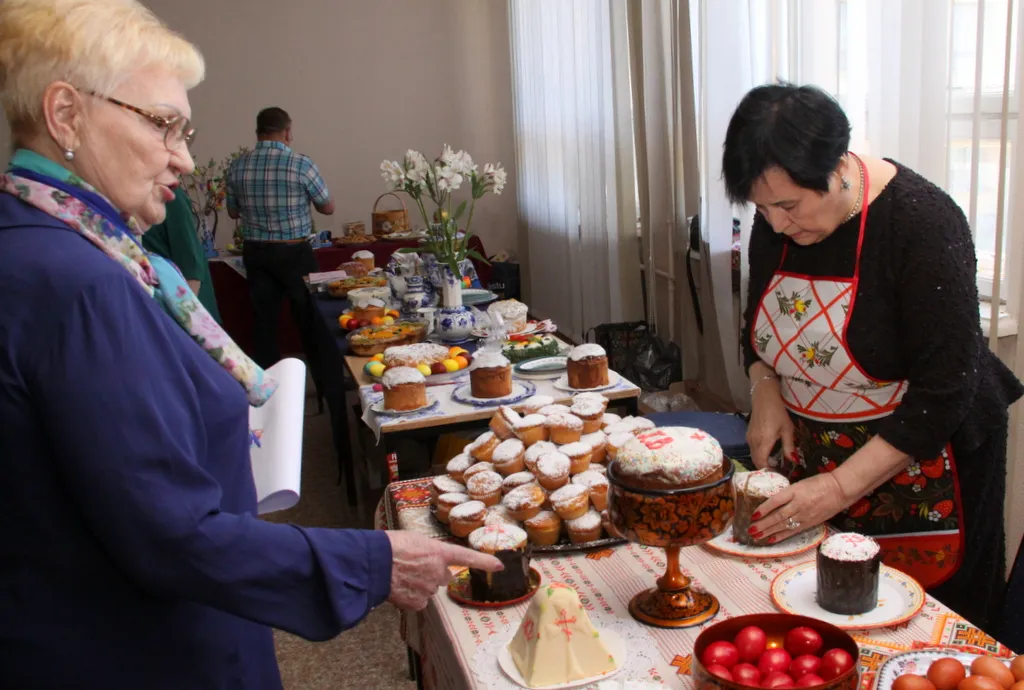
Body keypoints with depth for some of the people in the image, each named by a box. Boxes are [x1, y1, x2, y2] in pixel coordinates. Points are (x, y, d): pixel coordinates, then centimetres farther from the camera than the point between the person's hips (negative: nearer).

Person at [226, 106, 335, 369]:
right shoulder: (301, 164, -12)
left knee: (264, 316, 10)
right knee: (308, 316, 9)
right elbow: (328, 208, -1)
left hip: (255, 251, 3)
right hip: (294, 251, -3)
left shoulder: (238, 166, 0)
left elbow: (233, 212, 11)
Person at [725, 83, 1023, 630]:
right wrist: (765, 391, -7)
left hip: (916, 464, -5)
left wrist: (842, 487, -26)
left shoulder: (922, 223, -22)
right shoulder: (776, 221, -4)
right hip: (813, 459, 5)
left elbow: (942, 394, -23)